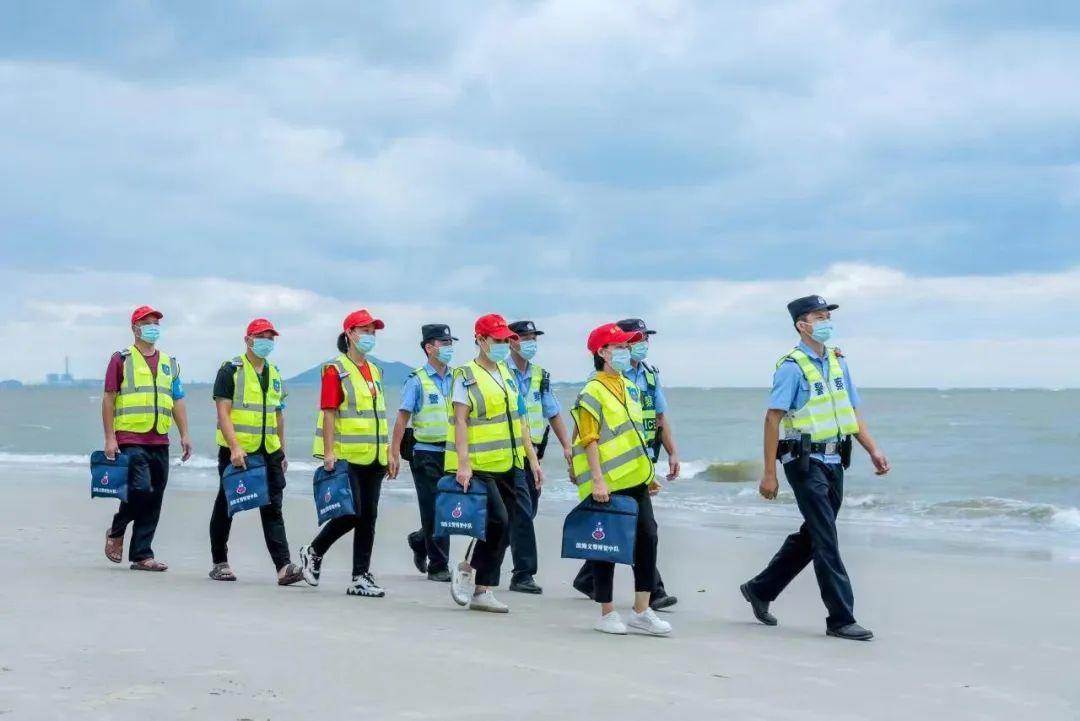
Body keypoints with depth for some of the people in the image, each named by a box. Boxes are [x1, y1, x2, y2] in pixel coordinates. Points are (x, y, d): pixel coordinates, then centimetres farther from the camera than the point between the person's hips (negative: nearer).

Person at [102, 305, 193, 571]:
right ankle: (116, 531, 10)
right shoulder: (122, 359, 2)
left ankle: (142, 555, 11)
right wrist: (110, 437, -9)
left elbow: (178, 401, 18)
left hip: (159, 442, 5)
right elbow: (109, 399, -2)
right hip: (130, 439, -5)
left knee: (154, 499, 4)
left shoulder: (169, 363, 17)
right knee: (139, 489, -17)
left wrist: (184, 435, 9)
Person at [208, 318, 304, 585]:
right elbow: (223, 412, -12)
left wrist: (282, 452, 17)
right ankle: (220, 563, 18)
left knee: (272, 508, -3)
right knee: (226, 507, 7)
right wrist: (235, 448, -22)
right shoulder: (230, 371, -5)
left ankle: (284, 566, -11)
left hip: (269, 452, 5)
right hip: (236, 451, -5)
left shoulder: (275, 374, 14)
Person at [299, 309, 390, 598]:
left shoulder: (375, 371, 17)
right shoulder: (335, 370, -5)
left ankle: (361, 577, 8)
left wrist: (386, 452, 16)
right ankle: (314, 552, 14)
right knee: (351, 513, -9)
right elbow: (329, 413, -10)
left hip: (372, 457, 7)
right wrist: (329, 452, -17)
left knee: (368, 516, 4)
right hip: (346, 455, -7)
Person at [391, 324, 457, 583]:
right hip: (426, 453, -5)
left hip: (451, 453, 5)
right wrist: (394, 455, -12)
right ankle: (438, 566, 6)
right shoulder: (417, 380, -4)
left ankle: (420, 542, 33)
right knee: (434, 511, -3)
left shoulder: (456, 379, 11)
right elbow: (402, 417, -7)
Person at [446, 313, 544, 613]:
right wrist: (463, 464, -19)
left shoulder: (507, 374, 16)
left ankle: (482, 590, 14)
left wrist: (532, 457, 15)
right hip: (479, 466, -7)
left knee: (503, 530, 6)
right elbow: (461, 422, -11)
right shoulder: (466, 377, -5)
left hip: (509, 465, 7)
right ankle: (466, 569, 5)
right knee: (497, 520, -17)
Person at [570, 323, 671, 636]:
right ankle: (607, 614, 10)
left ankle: (641, 611, 10)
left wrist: (649, 473, 20)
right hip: (607, 485, -8)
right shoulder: (592, 392, -9)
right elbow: (589, 440, -14)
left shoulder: (630, 388, 15)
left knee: (647, 537, 3)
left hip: (635, 480, 8)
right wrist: (597, 479, -21)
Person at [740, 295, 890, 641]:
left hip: (833, 461, 8)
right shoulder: (792, 367, -11)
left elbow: (851, 412, 16)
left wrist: (873, 449, 5)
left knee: (810, 536, 15)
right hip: (806, 463, -8)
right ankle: (841, 618, -2)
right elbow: (772, 419, -13)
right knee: (826, 541, -6)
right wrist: (769, 473, -17)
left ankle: (760, 589, 30)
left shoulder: (838, 361, 11)